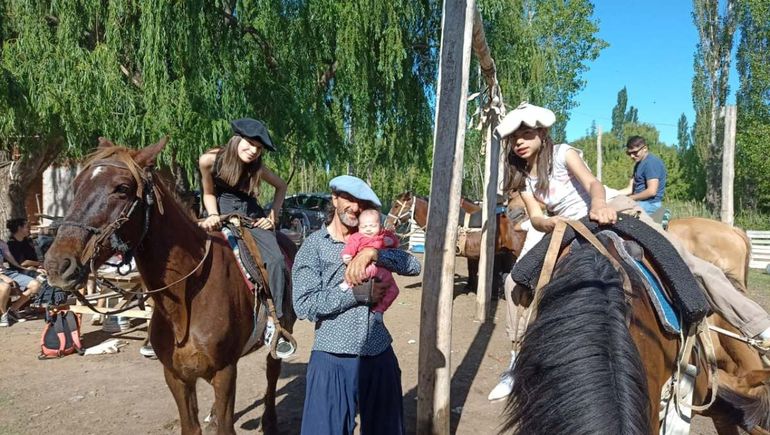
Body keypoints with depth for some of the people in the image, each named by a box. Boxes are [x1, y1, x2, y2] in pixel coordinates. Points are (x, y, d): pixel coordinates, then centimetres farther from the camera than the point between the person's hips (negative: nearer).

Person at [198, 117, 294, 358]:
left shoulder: (257, 167, -7)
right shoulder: (209, 160, -12)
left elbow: (281, 186, 10)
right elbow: (209, 193, 3)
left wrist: (273, 215, 1)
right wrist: (212, 215, -15)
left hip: (250, 216, 1)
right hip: (220, 215, -1)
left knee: (276, 259, -20)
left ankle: (273, 325, -12)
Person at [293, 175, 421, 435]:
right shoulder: (313, 245, -3)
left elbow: (413, 267, -3)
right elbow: (304, 305, -13)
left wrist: (372, 253, -17)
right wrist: (358, 293, -15)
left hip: (379, 355, 4)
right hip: (334, 357, -4)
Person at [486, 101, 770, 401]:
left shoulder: (562, 154, -6)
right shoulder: (522, 179, 7)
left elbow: (592, 183, -23)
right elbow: (534, 216, -6)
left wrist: (599, 205, -47)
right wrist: (548, 223, -31)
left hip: (611, 209, -4)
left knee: (681, 259, -18)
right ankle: (518, 362, 2)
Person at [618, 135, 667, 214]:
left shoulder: (651, 162, -12)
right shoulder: (638, 164, 17)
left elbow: (652, 191, -20)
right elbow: (630, 189, 14)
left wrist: (628, 199, -13)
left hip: (650, 204, -10)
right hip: (641, 202, 10)